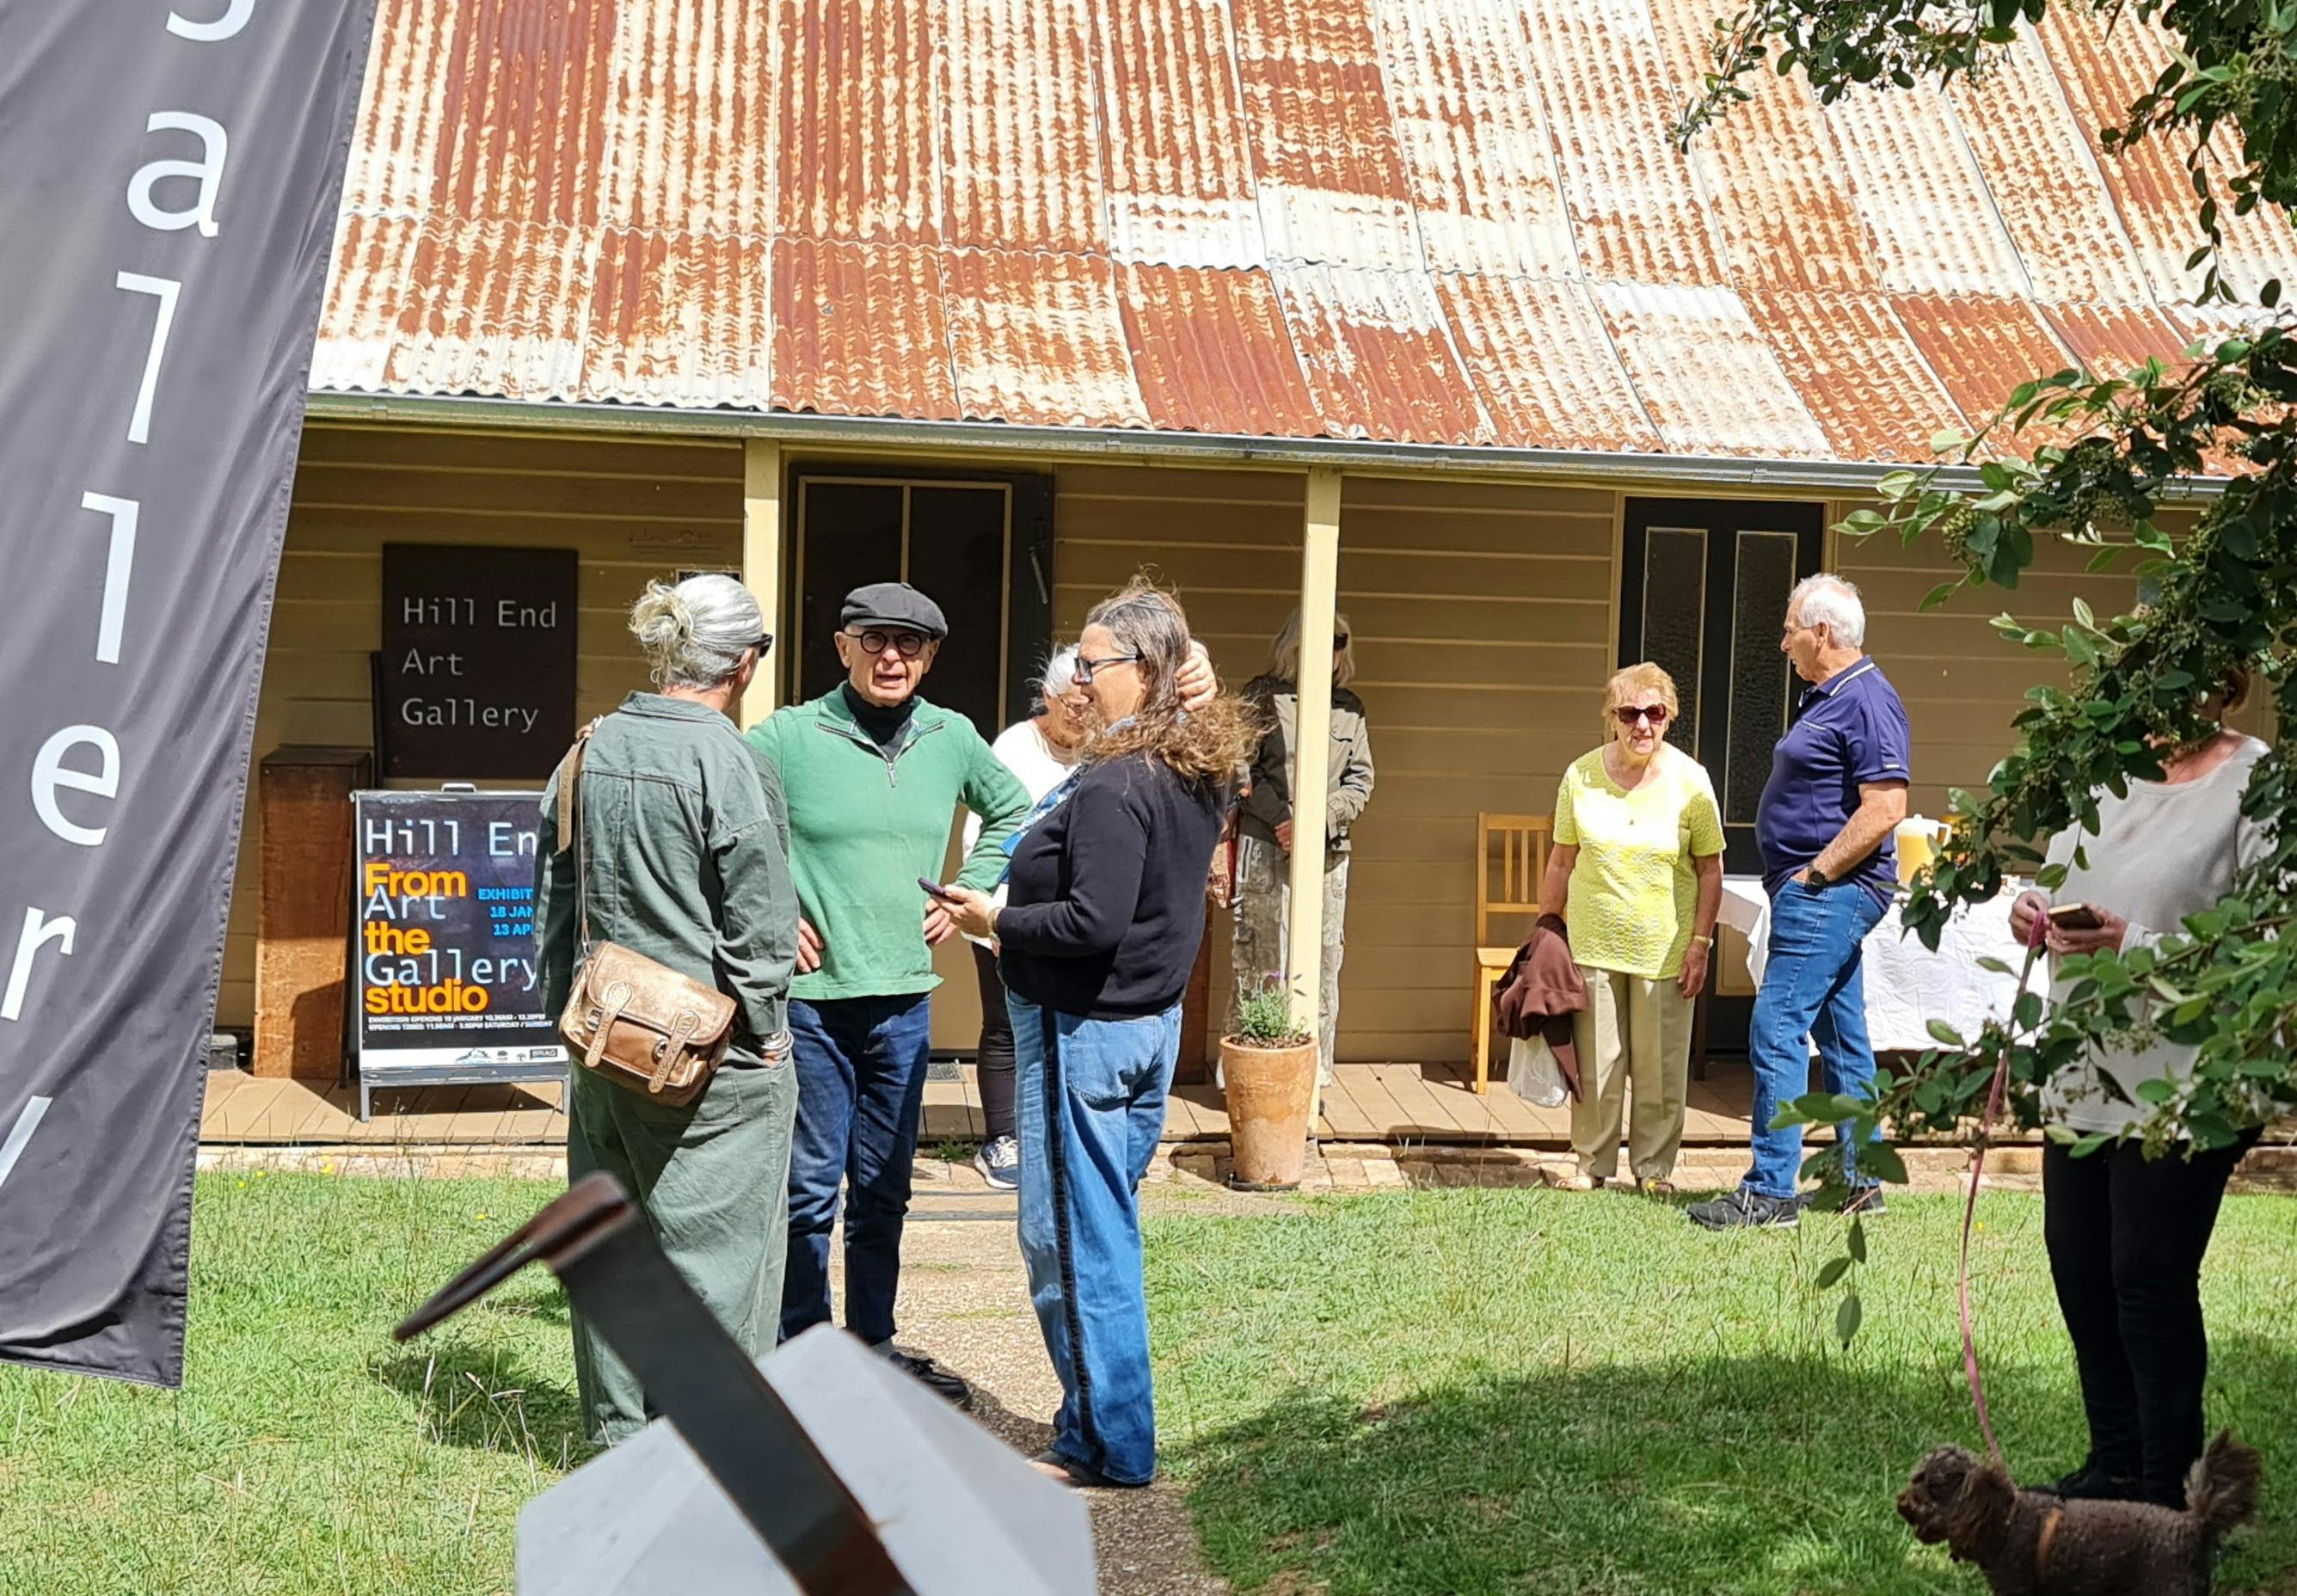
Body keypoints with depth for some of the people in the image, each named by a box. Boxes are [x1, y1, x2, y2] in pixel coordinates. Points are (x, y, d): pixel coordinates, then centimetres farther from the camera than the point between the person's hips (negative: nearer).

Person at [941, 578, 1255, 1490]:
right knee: (1107, 1227, 18)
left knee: (1072, 1240, 1)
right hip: (1153, 1017, 10)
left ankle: (1110, 1447, 8)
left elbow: (1096, 921, -26)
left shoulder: (1115, 786, -22)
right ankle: (1100, 1424, 26)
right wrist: (1020, 919, 13)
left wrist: (998, 921, -12)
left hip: (1085, 1029, -10)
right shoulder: (1197, 774, 8)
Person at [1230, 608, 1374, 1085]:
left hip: (1327, 854, 4)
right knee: (1261, 963, -3)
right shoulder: (1262, 697, 2)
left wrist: (1319, 820, -6)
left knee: (1323, 965, 3)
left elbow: (1361, 780, 11)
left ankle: (1314, 1077, 10)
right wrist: (1282, 819, -12)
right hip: (1266, 851, -4)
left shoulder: (1349, 709, 13)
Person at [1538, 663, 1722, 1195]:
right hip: (1593, 944, 1)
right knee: (1595, 1062, 5)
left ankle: (1654, 1167, 17)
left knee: (1661, 1067, 3)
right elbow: (1562, 862, 8)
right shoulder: (1581, 776, 0)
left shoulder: (1689, 780, -3)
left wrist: (1700, 943, -4)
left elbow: (1710, 871, 1)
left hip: (1664, 948, -1)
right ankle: (1592, 1164, 18)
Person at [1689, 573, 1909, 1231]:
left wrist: (1815, 873, -19)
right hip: (1822, 896, 11)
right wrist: (1808, 878, 15)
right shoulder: (1828, 697, 16)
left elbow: (1885, 807, -23)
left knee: (1777, 1029, -12)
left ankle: (1771, 1189, -10)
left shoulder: (1866, 700, -16)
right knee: (1841, 1034, 14)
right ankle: (1859, 1181, 21)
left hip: (1829, 894, -11)